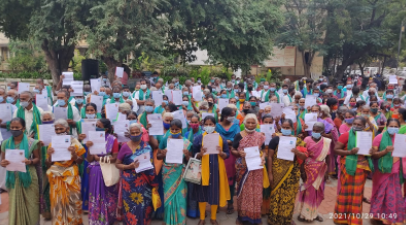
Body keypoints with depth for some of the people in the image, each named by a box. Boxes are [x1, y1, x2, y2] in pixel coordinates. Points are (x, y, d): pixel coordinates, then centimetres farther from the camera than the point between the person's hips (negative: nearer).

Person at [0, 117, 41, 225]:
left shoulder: (32, 142, -5)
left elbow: (37, 159, 0)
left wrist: (30, 162, -20)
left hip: (28, 178, -2)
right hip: (13, 178, 2)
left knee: (30, 204, 6)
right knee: (15, 204, 8)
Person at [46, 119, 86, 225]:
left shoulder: (74, 142, 0)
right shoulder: (52, 143, 5)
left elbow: (80, 161, 0)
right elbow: (49, 164, 5)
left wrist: (74, 153, -18)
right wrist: (49, 154, -13)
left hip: (71, 175, -2)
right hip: (56, 177, 2)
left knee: (72, 200, 1)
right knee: (57, 201, 3)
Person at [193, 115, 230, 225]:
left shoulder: (221, 138, 2)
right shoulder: (198, 138, 1)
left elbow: (227, 154, 3)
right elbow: (194, 155, 1)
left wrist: (221, 153, -18)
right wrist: (200, 154, -20)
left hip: (216, 169, 1)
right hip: (203, 169, 0)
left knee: (215, 192, 7)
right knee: (202, 192, 5)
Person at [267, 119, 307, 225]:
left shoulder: (297, 141, 3)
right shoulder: (275, 140, -3)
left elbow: (305, 157, 0)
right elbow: (270, 156, -3)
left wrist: (297, 152, -22)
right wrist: (270, 173, -7)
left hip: (292, 175, 2)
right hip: (277, 173, -2)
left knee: (289, 197, 10)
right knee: (276, 196, 6)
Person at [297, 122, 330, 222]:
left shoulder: (327, 142, -5)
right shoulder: (307, 140, -11)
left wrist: (327, 172, 2)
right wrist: (302, 171, -12)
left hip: (320, 171, 3)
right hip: (309, 169, -3)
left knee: (317, 192, 13)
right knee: (308, 192, 3)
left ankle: (313, 213, 29)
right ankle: (304, 213, 16)